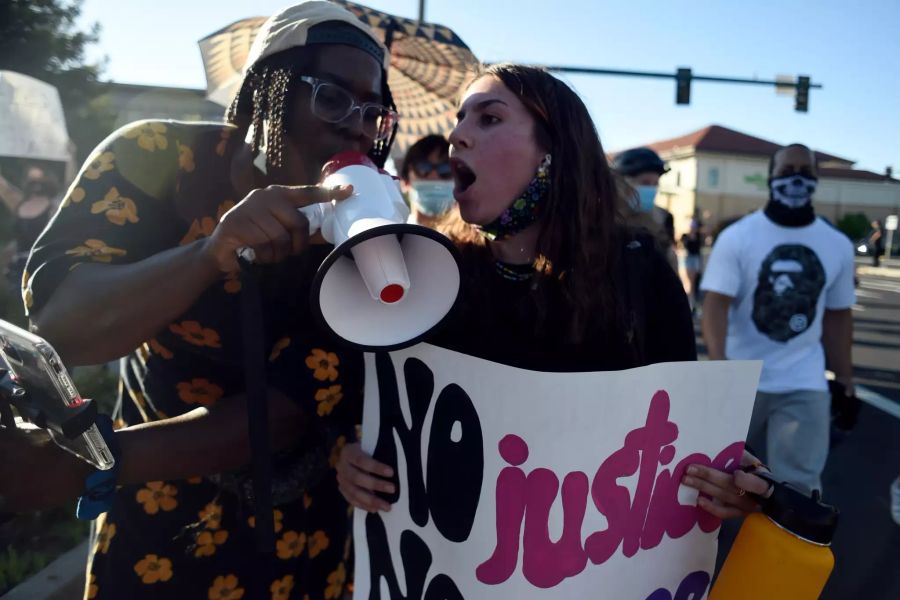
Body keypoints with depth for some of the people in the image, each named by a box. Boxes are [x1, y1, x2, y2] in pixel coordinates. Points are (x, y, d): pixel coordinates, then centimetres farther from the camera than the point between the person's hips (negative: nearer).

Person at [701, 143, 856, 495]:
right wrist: (718, 363, -30)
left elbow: (837, 316, 11)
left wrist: (845, 379, 10)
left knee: (798, 483, 1)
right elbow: (717, 303, -16)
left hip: (805, 384, 2)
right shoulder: (737, 237, -9)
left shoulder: (838, 246, 3)